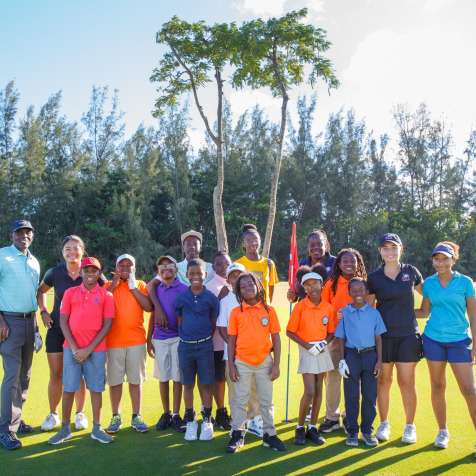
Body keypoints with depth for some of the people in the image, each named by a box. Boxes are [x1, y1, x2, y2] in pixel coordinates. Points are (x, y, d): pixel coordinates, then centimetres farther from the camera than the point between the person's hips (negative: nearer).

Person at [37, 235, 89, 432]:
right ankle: (53, 414, 23)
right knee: (56, 374, 6)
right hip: (57, 329, 1)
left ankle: (80, 413, 23)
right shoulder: (55, 273, -4)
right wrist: (43, 312, 2)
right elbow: (41, 291, 13)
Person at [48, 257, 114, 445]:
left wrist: (89, 349, -9)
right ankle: (65, 428, 15)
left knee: (96, 388, 4)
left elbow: (107, 325, -3)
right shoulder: (70, 293, 6)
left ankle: (96, 428, 14)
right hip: (71, 348, 1)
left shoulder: (106, 295, 2)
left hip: (96, 349, -1)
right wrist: (74, 348, -8)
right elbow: (63, 321, 2)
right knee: (68, 388, 4)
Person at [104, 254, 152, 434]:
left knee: (135, 380, 7)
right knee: (115, 381, 6)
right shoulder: (108, 285, 6)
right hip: (113, 341, 0)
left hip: (136, 340, 0)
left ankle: (136, 417, 17)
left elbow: (149, 307, -8)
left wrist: (133, 287, -9)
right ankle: (116, 417, 19)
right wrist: (113, 285, -11)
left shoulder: (140, 285, 6)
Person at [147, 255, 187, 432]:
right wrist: (149, 340, 9)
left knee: (177, 377, 2)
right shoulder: (156, 289, 7)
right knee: (163, 377, 8)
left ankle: (176, 415, 12)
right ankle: (166, 414, 20)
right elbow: (152, 316, 12)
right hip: (159, 339, 3)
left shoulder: (183, 289, -4)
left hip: (178, 338, -3)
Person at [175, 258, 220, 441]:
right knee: (188, 384, 10)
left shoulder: (211, 298, -4)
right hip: (185, 345, 1)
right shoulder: (181, 297, -2)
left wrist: (205, 338, 4)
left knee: (206, 384, 5)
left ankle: (207, 421, 20)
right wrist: (185, 336, 2)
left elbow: (213, 322, 4)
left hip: (205, 345, -1)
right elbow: (179, 321, 6)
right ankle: (190, 421, 23)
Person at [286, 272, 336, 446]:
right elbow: (290, 332, -6)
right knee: (309, 392, -9)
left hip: (322, 351, 4)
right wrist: (307, 345, -15)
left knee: (319, 391, 9)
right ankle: (300, 428, 8)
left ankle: (313, 428, 20)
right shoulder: (300, 306, -9)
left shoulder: (328, 307, 0)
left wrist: (324, 343, -10)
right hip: (307, 351, -4)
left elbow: (331, 332, 9)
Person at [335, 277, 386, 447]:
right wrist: (342, 360, -1)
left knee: (370, 395, 5)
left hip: (370, 355, 1)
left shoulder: (374, 313, 3)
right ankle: (352, 431, 16)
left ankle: (367, 430, 19)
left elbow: (378, 338, 5)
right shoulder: (344, 313, 2)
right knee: (351, 396, 5)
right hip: (351, 355, 0)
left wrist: (379, 360, 0)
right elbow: (341, 338, 5)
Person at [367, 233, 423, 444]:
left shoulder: (411, 272, 3)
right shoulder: (374, 277, 1)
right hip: (383, 334, 0)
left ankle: (410, 426, 19)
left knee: (407, 381, 3)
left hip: (408, 334, 0)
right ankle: (384, 424, 23)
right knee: (383, 380, 7)